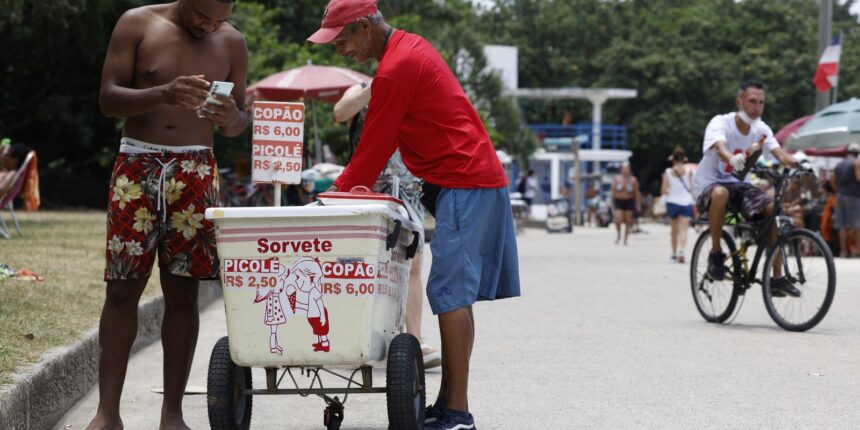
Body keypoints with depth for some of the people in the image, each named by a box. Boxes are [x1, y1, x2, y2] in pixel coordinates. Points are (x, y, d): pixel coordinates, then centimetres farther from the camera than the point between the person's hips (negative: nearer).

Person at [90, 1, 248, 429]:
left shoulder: (231, 42, 6)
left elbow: (237, 124, 12)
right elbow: (108, 98, -6)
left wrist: (231, 116, -13)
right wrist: (163, 94, -24)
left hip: (194, 173, 2)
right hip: (137, 165, -1)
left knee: (183, 293, -1)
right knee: (122, 289, -3)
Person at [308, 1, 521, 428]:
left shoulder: (394, 71, -16)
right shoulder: (409, 47, 16)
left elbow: (373, 148, -11)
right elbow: (382, 141, 21)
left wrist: (338, 195, -1)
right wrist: (348, 188, 18)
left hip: (463, 184, -11)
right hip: (479, 176, 11)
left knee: (449, 294, -13)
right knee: (455, 293, 10)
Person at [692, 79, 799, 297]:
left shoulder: (761, 129, 0)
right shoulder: (720, 123, -16)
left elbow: (778, 152, -16)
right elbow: (720, 147, -38)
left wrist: (797, 162, -39)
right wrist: (732, 159, -62)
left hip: (740, 185, 5)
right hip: (709, 185, -5)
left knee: (773, 208, -21)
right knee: (720, 193, -41)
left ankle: (777, 277, -13)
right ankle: (716, 253, -21)